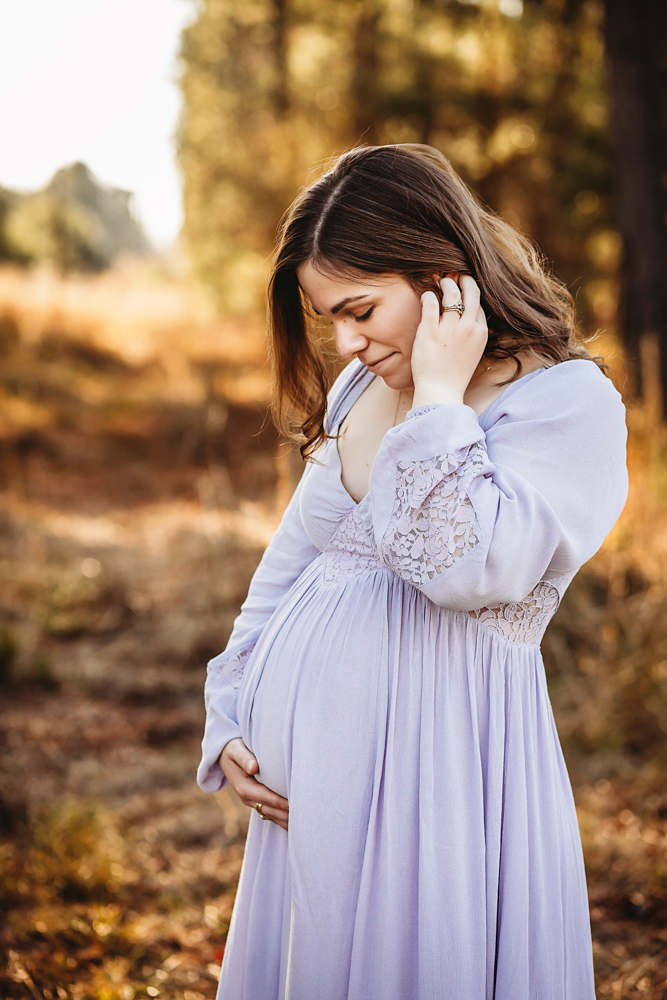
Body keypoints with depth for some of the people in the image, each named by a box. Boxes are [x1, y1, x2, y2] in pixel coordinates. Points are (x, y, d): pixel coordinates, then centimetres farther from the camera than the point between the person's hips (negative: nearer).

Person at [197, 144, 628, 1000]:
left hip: (434, 764, -6)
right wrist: (230, 720, 10)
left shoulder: (568, 399, -9)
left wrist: (439, 398, -15)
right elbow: (289, 563, 17)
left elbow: (466, 567, -23)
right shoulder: (357, 389, 13)